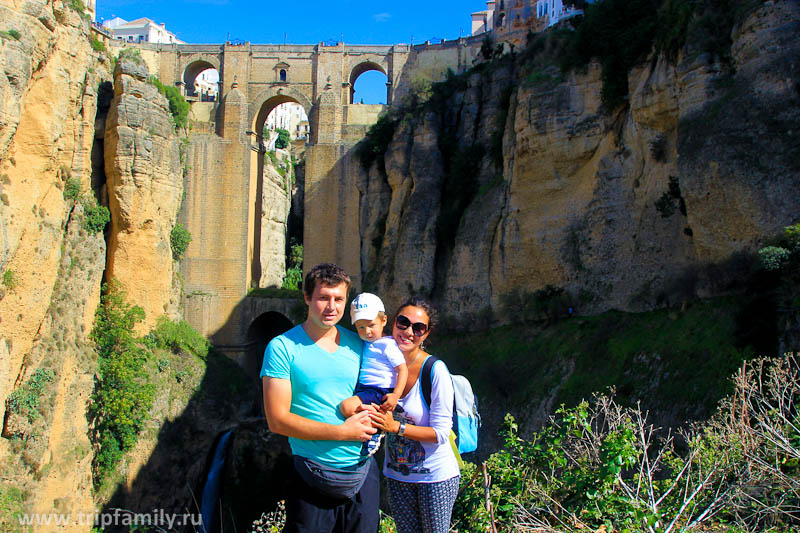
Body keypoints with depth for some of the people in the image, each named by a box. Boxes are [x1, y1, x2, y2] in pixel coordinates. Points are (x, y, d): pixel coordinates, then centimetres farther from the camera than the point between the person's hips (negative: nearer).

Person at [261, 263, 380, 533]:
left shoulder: (357, 344, 6)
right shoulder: (282, 347, -9)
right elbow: (277, 420, -13)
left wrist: (372, 411, -5)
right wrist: (344, 432, -16)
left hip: (363, 471, 4)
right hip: (312, 479, -4)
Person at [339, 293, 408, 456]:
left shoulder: (388, 345, -9)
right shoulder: (363, 345, 14)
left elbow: (403, 369, -12)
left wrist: (395, 395, -22)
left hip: (379, 392, -9)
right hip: (362, 389, 9)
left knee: (347, 407, -27)